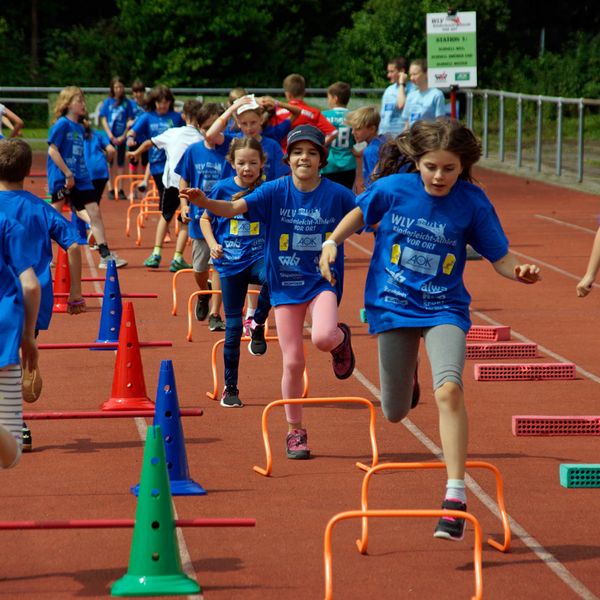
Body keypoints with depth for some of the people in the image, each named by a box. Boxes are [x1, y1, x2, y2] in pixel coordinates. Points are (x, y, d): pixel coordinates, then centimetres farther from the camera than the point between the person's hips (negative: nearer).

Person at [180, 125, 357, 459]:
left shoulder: (337, 194, -7)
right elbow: (235, 208, -19)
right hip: (286, 284, 1)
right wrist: (205, 203, -36)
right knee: (293, 361, 1)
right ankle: (296, 431, 19)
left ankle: (341, 337, 10)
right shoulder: (276, 191, -7)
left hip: (323, 280, -1)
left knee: (323, 337, -30)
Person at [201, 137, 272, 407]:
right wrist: (212, 244, -5)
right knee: (233, 326, 4)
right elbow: (205, 218, 11)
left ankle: (258, 324, -11)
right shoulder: (222, 189, -2)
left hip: (259, 256, -1)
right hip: (230, 262, 1)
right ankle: (230, 388, 17)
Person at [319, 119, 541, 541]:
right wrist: (332, 242, -4)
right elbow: (360, 213, 11)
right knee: (395, 413, 12)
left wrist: (519, 271, -26)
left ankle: (456, 495, -25)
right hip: (392, 308, 2)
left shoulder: (472, 202, -11)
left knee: (448, 388, -29)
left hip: (444, 310, -2)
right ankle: (407, 376, 53)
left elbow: (499, 257, -6)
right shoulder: (392, 188, -10)